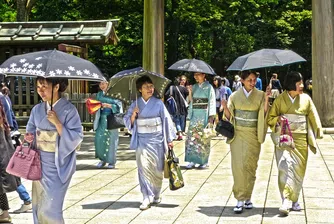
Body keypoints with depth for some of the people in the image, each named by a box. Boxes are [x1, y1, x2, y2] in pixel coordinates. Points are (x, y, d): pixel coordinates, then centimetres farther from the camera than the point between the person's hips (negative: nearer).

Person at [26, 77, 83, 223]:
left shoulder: (69, 110, -11)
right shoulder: (37, 109, 5)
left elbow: (76, 137, -16)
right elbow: (31, 129, 17)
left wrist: (56, 122, -22)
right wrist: (29, 137, -6)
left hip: (58, 165, -5)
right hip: (40, 163, 5)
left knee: (50, 209, -6)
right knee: (38, 206, 10)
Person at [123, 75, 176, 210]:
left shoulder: (158, 103, 0)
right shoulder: (135, 104, 4)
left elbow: (167, 120, 2)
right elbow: (128, 122, 7)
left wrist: (169, 139, 0)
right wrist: (133, 115, -14)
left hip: (156, 139, 0)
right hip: (142, 140, 0)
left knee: (157, 168, 6)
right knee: (143, 167, -9)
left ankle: (156, 195, 24)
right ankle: (147, 198, -6)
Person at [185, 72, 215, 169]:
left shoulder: (208, 87, -2)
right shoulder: (194, 87, 13)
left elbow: (212, 102, -5)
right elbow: (191, 101, 13)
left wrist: (211, 116, -12)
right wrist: (190, 92, -4)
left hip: (204, 116, -5)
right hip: (194, 115, 5)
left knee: (203, 139, -2)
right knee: (191, 137, -2)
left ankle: (204, 161, 6)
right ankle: (192, 160, 2)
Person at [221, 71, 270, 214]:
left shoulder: (260, 95, 4)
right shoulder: (235, 96, 4)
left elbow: (264, 115, -3)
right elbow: (229, 117, 3)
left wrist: (266, 100, -16)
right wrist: (225, 108, -16)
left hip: (253, 135, 1)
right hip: (238, 133, 0)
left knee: (250, 166, 2)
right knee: (238, 165, -8)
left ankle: (247, 197, 18)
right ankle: (240, 200, -5)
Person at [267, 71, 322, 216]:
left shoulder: (306, 99, 4)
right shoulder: (280, 99, -1)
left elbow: (313, 117, 10)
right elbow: (270, 118, 6)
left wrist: (318, 133, 5)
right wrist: (278, 119, -14)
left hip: (300, 139, 3)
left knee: (298, 170, 7)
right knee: (285, 167, -15)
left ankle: (293, 199, 23)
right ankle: (286, 201, -17)